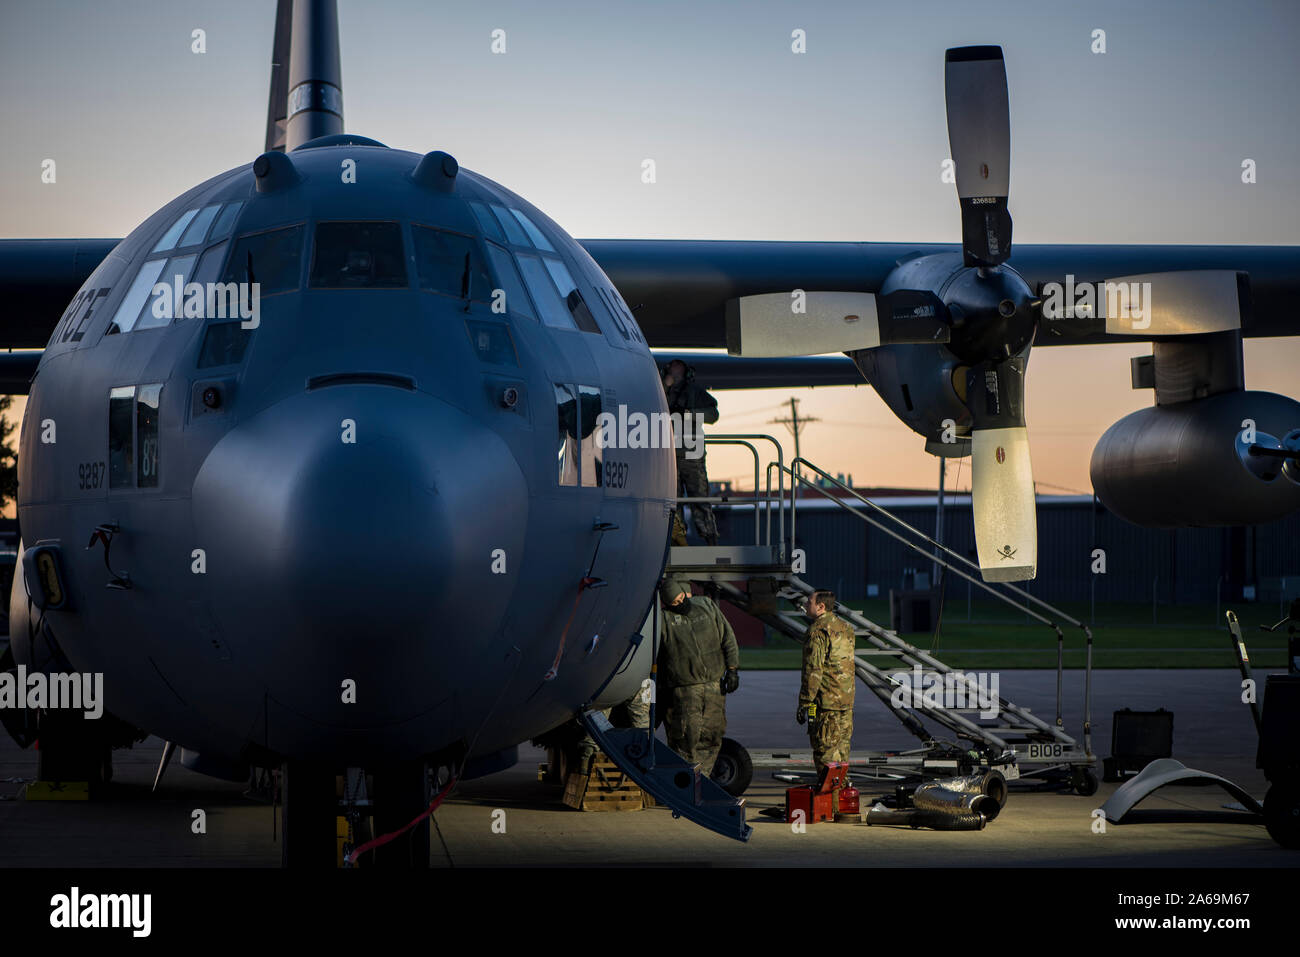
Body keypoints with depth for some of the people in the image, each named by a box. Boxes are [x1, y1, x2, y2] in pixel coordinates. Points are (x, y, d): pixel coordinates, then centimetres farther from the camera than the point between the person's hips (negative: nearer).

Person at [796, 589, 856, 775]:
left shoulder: (818, 631, -15)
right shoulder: (845, 627, 14)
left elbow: (813, 670, -19)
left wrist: (804, 703, -15)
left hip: (826, 702, -9)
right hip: (847, 701, 9)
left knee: (825, 750, -3)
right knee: (841, 748, 15)